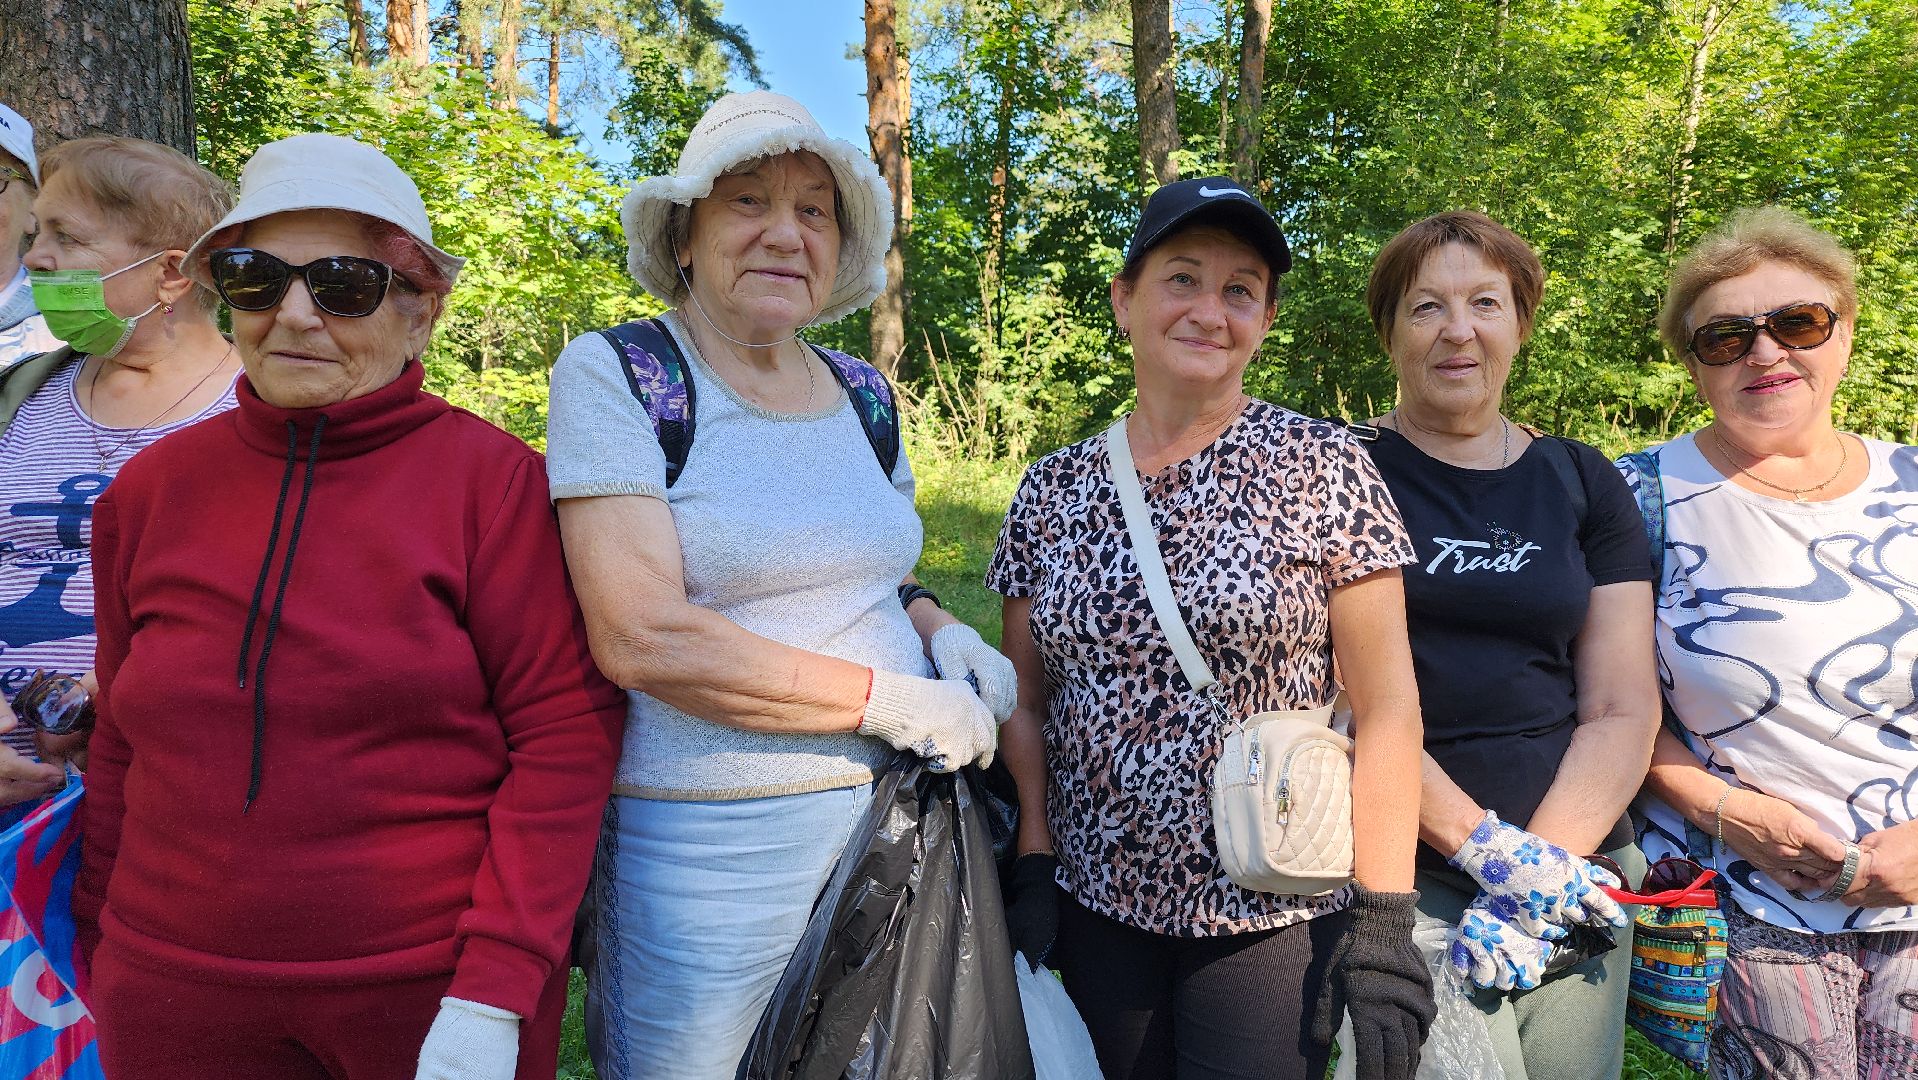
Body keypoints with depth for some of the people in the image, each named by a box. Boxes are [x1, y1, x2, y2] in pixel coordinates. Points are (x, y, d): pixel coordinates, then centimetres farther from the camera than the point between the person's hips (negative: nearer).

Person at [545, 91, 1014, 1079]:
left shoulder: (862, 394, 7)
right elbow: (642, 637, -20)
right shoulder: (611, 373, -10)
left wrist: (942, 633, -1)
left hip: (898, 809, 6)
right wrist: (891, 700, -19)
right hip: (703, 843, -5)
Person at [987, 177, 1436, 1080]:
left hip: (1273, 917, -3)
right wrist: (1033, 867, 0)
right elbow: (1026, 702, 7)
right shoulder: (1054, 488, 1)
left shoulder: (1323, 468, -8)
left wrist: (1383, 922, -12)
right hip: (1097, 909, 3)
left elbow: (1385, 709, -9)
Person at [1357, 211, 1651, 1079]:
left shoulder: (1583, 484, 8)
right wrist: (1485, 845, -15)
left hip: (1574, 865, 4)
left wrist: (1540, 861, -10)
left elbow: (1623, 710, 3)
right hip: (1403, 872, -3)